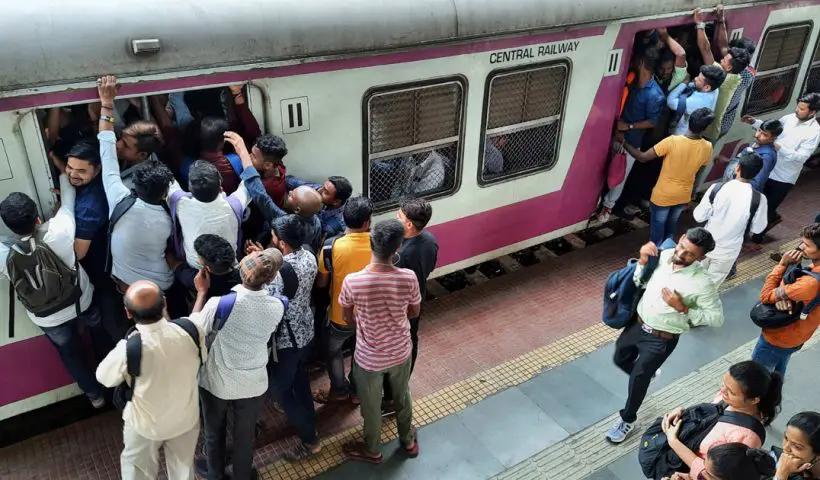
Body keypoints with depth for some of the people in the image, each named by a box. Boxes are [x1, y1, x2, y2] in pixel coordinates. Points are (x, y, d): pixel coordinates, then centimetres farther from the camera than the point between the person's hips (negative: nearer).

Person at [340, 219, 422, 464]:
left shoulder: (352, 281, -29)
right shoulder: (408, 278, -25)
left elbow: (347, 318, -9)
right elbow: (415, 312, -5)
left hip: (369, 358, -2)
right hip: (400, 352, 2)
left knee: (371, 406, 25)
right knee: (402, 397, 30)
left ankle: (372, 450, 50)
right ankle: (408, 441, 54)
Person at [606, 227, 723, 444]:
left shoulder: (702, 283, -25)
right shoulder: (663, 255, -9)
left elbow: (717, 318, -19)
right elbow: (639, 283, 3)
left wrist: (683, 308, -29)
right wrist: (643, 260, -15)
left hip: (661, 340, -5)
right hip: (637, 324, 6)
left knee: (637, 380, 8)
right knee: (620, 360, 24)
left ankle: (627, 420, 34)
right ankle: (647, 373, 56)